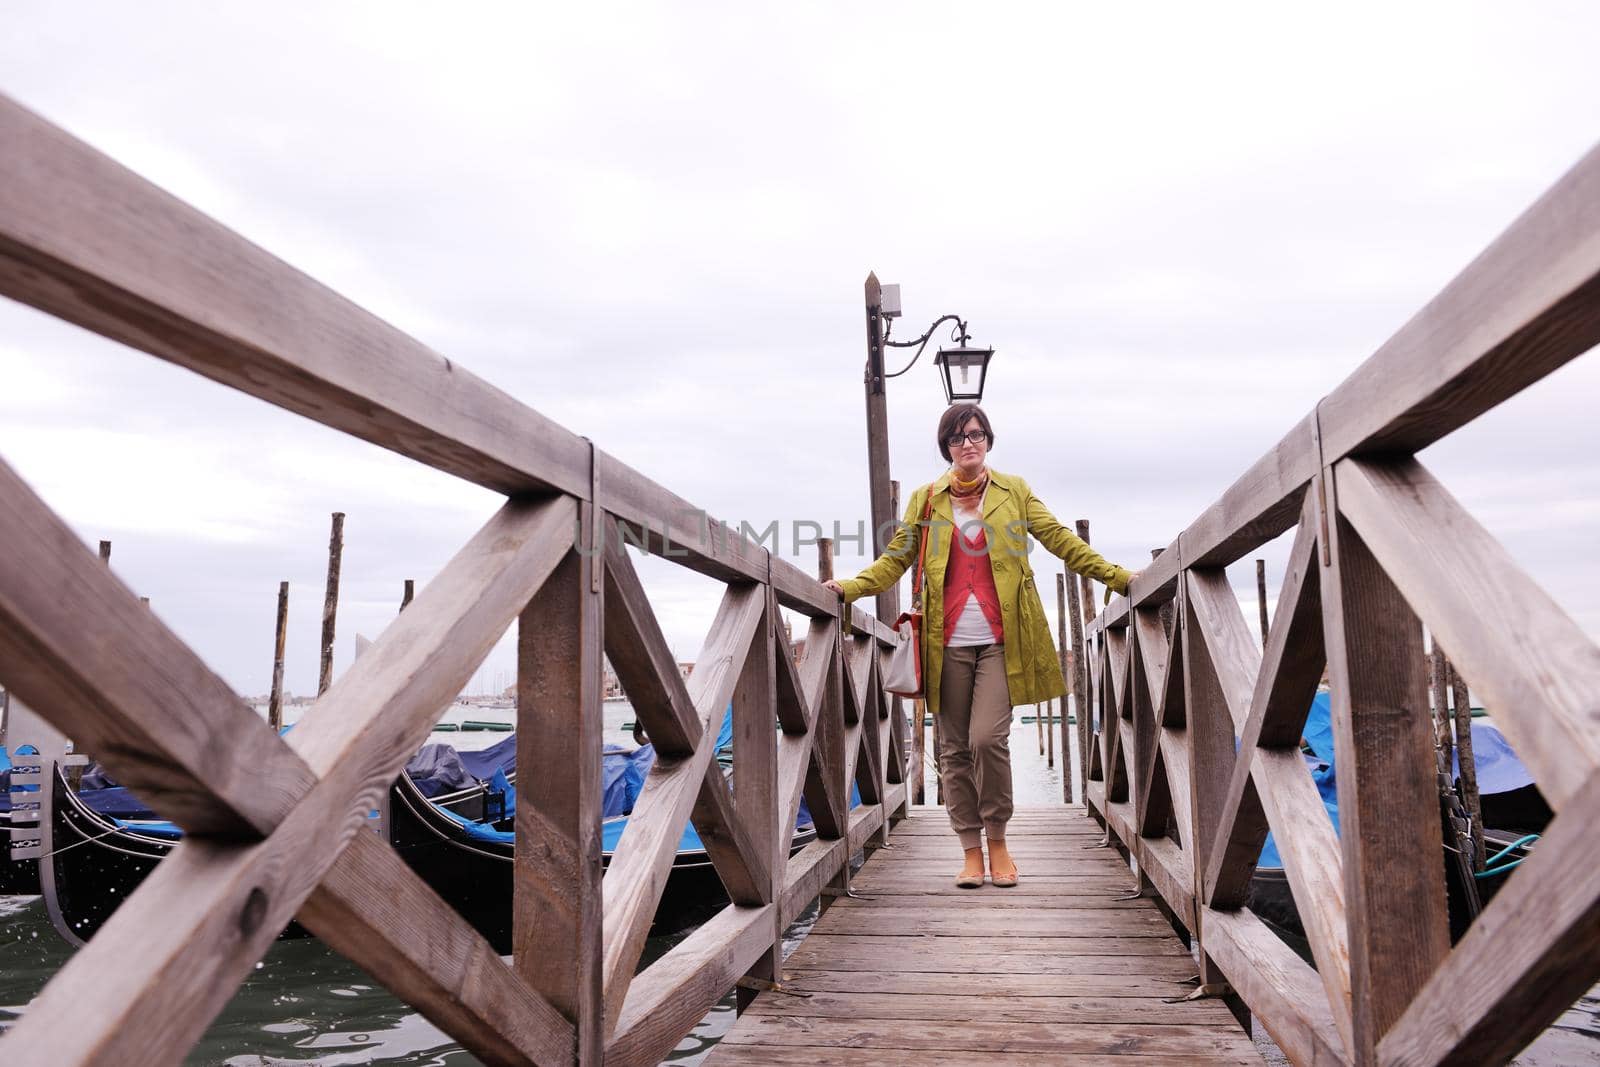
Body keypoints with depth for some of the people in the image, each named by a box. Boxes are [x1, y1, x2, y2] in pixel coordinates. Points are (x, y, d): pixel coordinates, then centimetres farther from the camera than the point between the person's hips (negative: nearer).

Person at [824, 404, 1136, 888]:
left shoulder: (1014, 491, 10)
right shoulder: (926, 500, 11)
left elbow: (1062, 540, 7)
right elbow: (896, 558, 7)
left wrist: (1116, 576, 0)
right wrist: (849, 587, -7)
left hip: (1000, 639, -1)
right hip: (948, 642, 2)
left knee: (988, 738, -13)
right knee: (954, 748, 4)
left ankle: (997, 840, 8)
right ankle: (971, 851, 15)